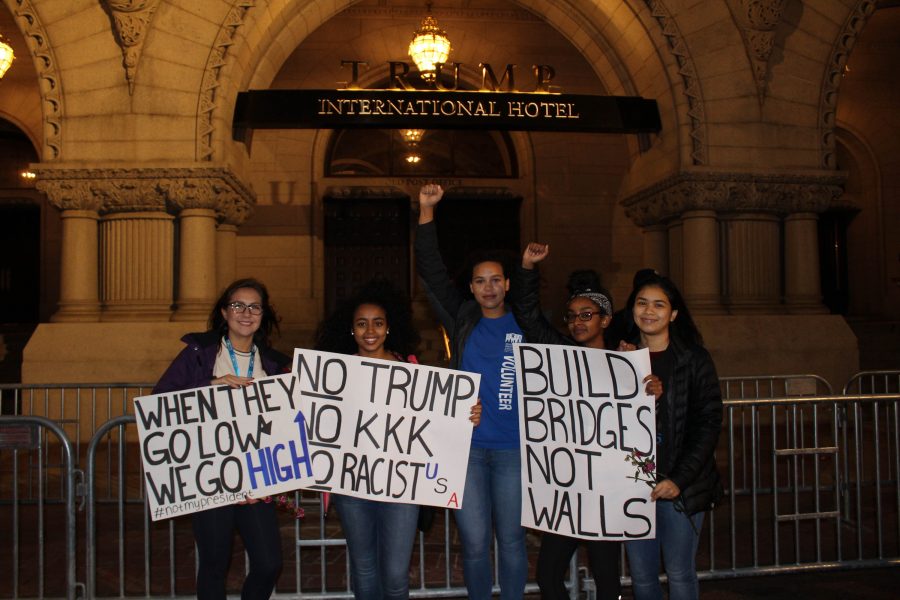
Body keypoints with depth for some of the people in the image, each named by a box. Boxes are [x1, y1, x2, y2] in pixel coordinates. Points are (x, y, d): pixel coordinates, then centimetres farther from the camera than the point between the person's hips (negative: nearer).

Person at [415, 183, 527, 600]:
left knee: (511, 539, 8)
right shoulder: (462, 319, 6)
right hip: (466, 444, 1)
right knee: (474, 541, 7)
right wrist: (426, 213, -7)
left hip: (513, 447, -1)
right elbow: (431, 271, 0)